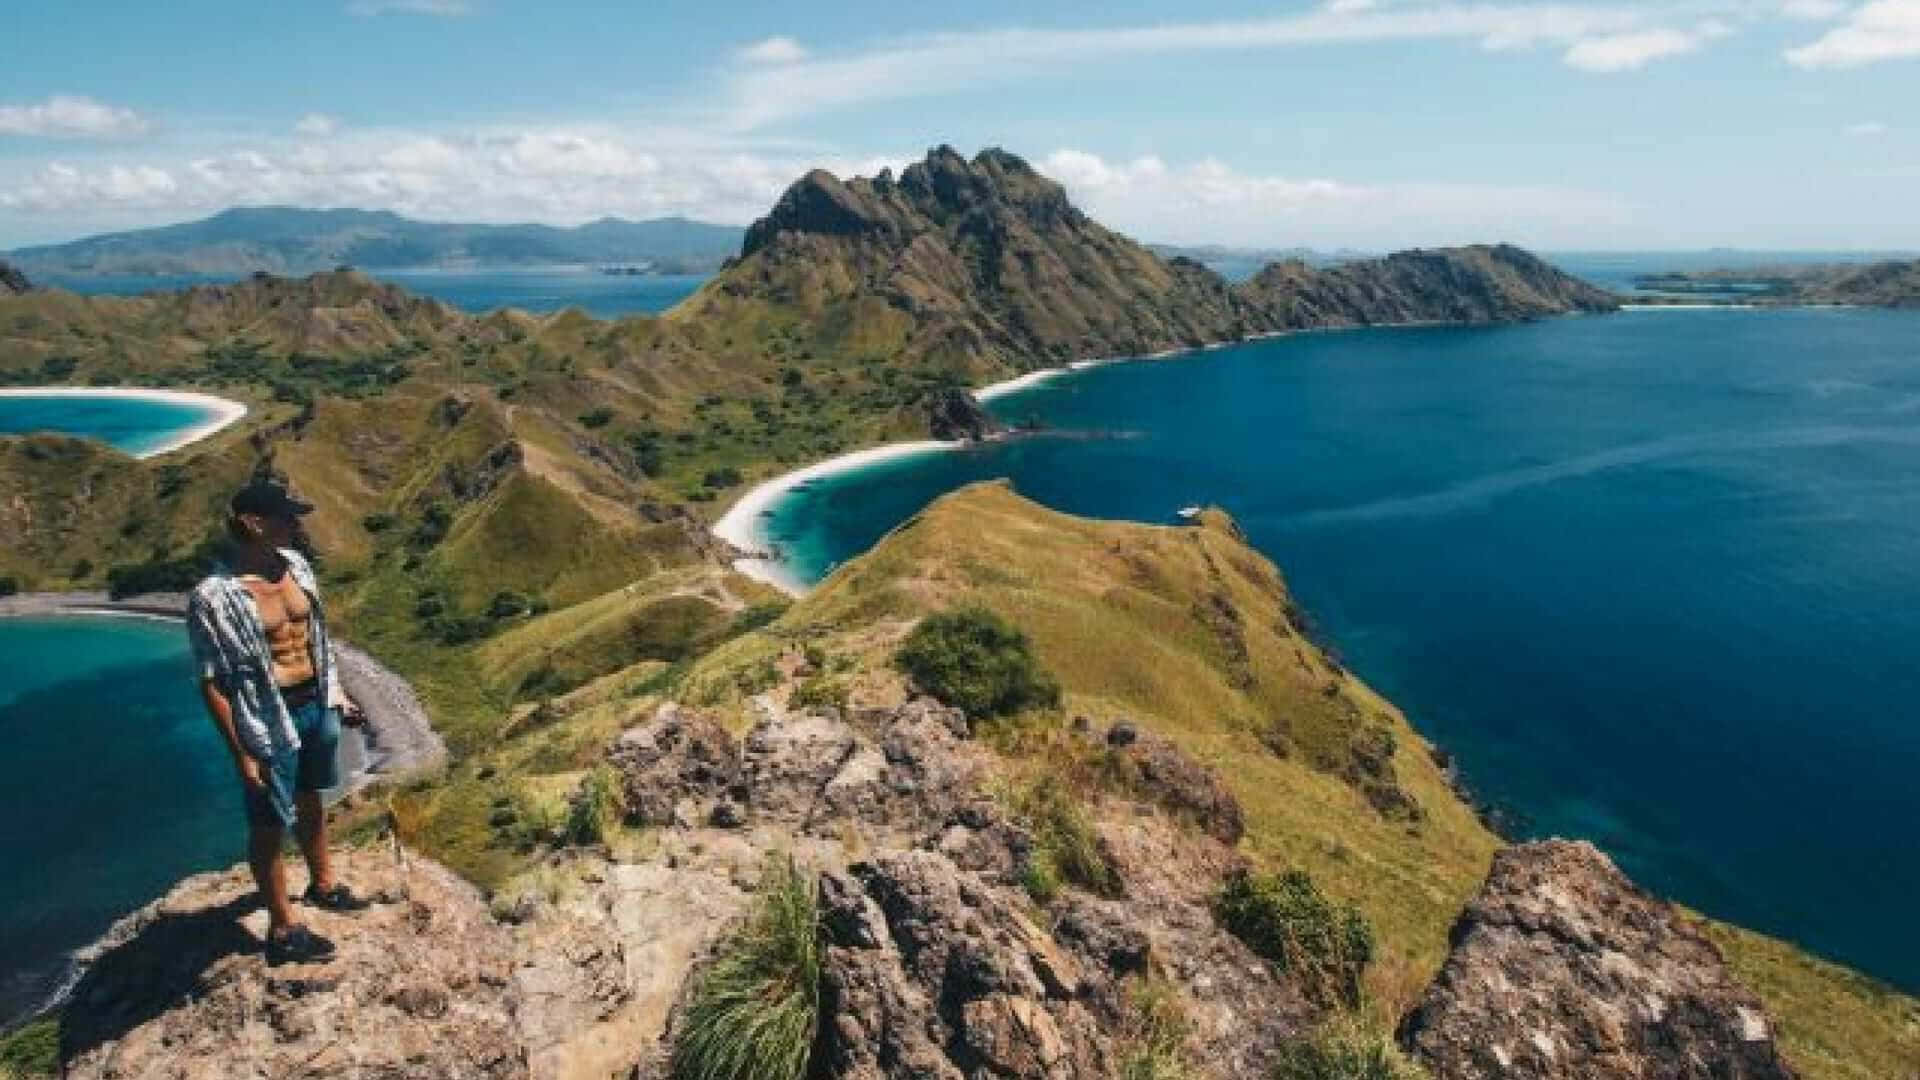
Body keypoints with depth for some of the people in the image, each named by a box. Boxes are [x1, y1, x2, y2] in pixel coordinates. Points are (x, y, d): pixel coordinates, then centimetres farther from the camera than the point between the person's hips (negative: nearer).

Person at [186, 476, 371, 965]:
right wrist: (242, 755, -16)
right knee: (270, 827, 10)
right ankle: (283, 930, 25)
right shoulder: (214, 596, -21)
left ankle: (322, 885, 46)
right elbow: (212, 683, -17)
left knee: (311, 802, 25)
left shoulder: (295, 564, -1)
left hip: (316, 705, 7)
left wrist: (338, 697, 16)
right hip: (269, 723, -6)